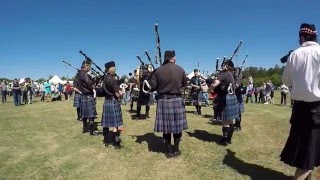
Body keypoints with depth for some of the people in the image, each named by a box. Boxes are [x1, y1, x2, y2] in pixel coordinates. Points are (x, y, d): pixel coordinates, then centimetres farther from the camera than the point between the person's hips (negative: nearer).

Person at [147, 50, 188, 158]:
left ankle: (169, 150, 19)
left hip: (163, 100, 0)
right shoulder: (180, 70, -3)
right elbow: (184, 84, 10)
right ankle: (176, 150, 21)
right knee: (177, 126, 11)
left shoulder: (158, 70, -6)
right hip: (177, 100, 0)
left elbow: (152, 85, -4)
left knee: (166, 126, 8)